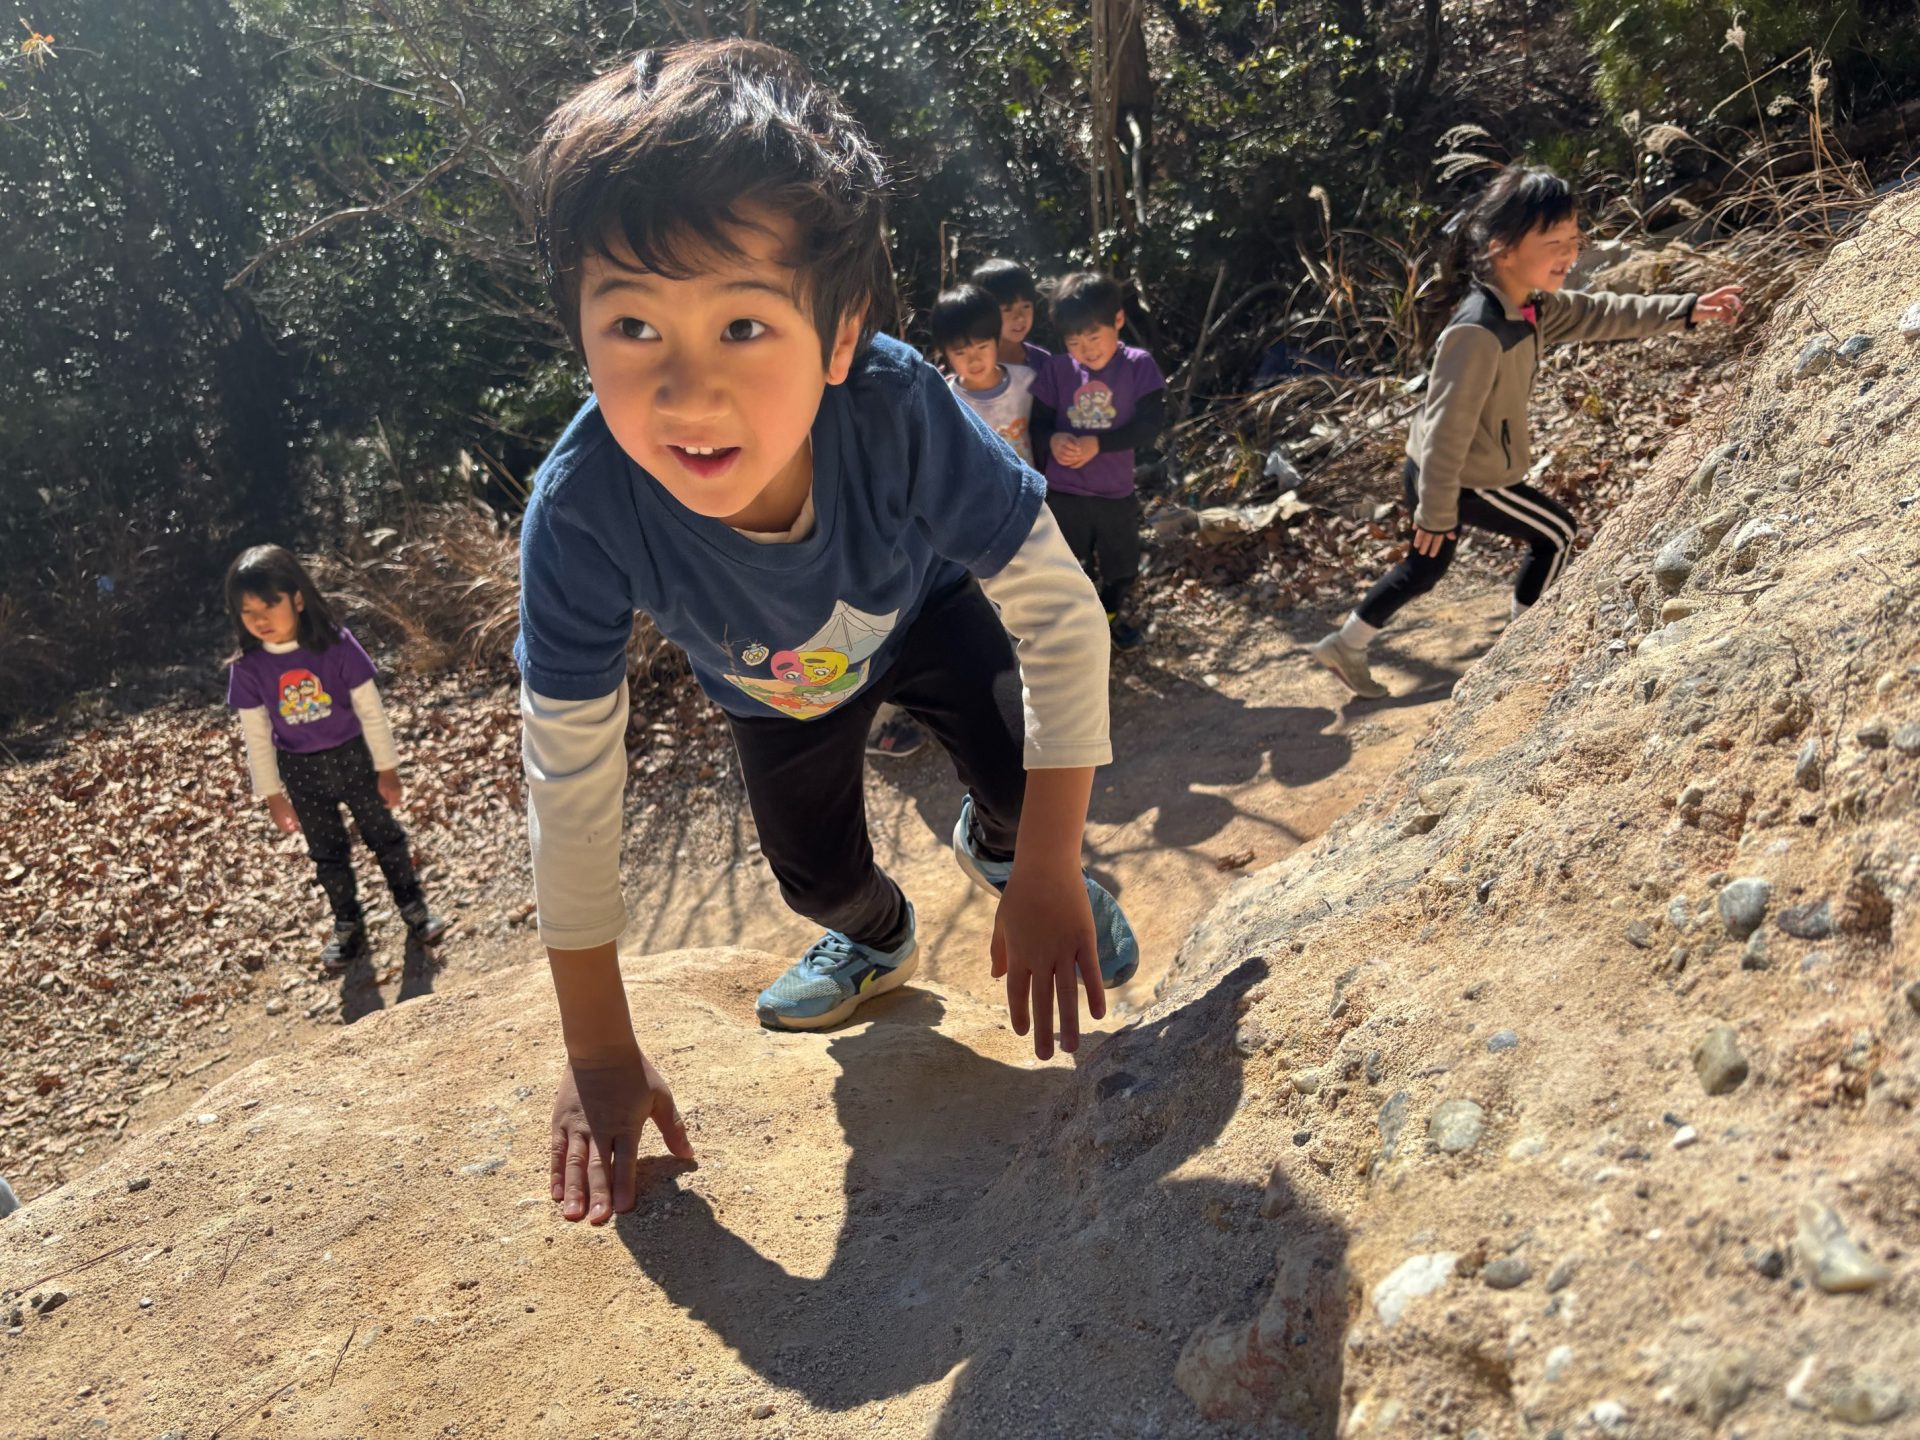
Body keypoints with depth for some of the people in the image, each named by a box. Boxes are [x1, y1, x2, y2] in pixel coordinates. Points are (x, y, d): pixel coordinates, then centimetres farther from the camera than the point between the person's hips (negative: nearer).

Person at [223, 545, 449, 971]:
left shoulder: (336, 644, -21)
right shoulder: (248, 668, -15)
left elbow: (370, 709, -12)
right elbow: (256, 737, -4)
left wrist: (387, 768, -7)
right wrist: (272, 795, 0)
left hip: (353, 756, -2)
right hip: (302, 772, 2)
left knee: (384, 835, 13)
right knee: (327, 853, 18)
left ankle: (414, 909, 31)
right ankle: (347, 926, 36)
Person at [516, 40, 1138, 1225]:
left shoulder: (901, 412, -45)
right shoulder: (581, 512, -42)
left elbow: (1060, 614, -34)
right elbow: (570, 782, -33)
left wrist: (1049, 881, -32)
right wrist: (600, 1053, -26)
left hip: (920, 612, -1)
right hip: (772, 686, 1)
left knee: (1021, 764, -22)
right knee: (814, 872, 5)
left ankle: (999, 849, 17)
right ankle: (878, 940, 43)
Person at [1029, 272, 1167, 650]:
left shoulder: (1138, 366, -12)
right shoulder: (1056, 369, -8)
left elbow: (1151, 423, -17)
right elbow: (1036, 424, -1)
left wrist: (1098, 443, -26)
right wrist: (1052, 441, -25)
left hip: (1116, 492, 1)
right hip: (1063, 492, 0)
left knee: (1123, 565, 21)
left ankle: (1110, 616, 48)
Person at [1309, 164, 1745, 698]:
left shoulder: (1531, 307, -3)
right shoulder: (1478, 333, -32)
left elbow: (1600, 313, 8)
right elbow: (1448, 428, -30)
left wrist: (1688, 310, 1)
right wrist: (1436, 514, -24)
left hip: (1437, 473, 9)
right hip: (1466, 481, -9)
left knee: (1428, 564, 23)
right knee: (1555, 532, 11)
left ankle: (1345, 645, 32)